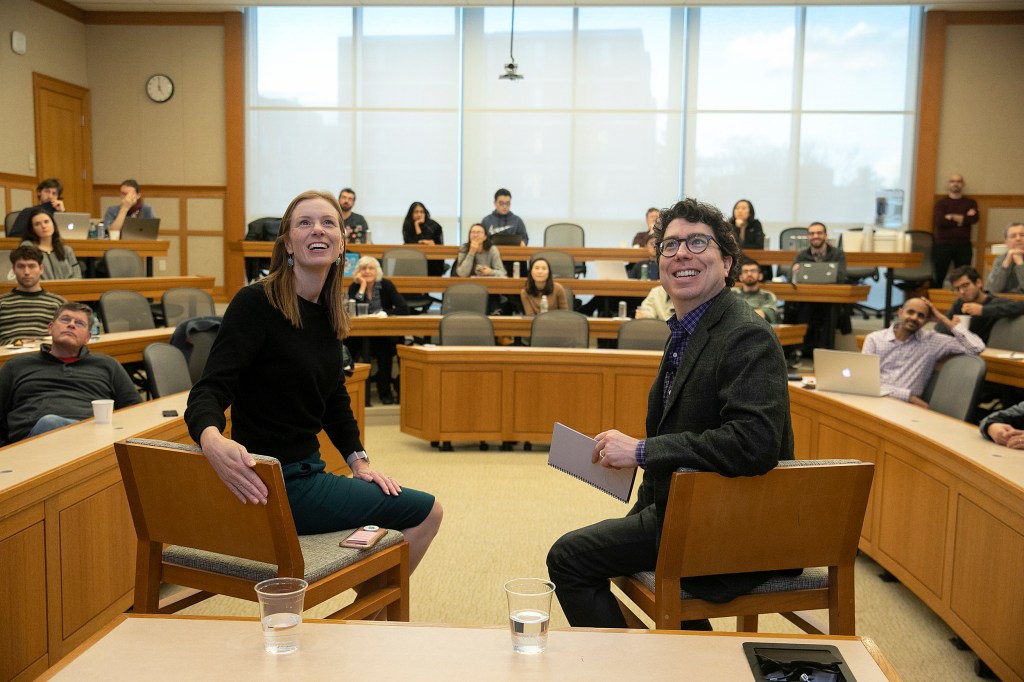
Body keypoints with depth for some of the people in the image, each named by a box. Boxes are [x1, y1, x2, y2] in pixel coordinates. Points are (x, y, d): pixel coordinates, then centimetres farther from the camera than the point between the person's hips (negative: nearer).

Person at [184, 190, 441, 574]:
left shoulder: (326, 313, 6)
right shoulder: (256, 303, -16)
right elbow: (209, 391, -24)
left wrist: (358, 460, 6)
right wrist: (212, 441, -45)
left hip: (307, 473, 9)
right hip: (272, 486, -8)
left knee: (424, 512, 21)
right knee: (425, 511, -3)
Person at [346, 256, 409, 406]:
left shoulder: (386, 285, 0)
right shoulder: (354, 287, 2)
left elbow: (404, 309, -9)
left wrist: (384, 313, -19)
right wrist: (363, 286, -13)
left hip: (385, 337, -1)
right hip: (361, 336, 1)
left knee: (384, 347, -33)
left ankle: (385, 391, -18)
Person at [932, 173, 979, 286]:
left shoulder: (971, 203, 14)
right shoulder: (941, 203, 8)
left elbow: (974, 218, -5)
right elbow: (939, 221, -10)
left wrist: (952, 217, -6)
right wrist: (963, 219, -4)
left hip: (963, 246, 2)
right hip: (943, 245, -2)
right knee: (937, 278, -5)